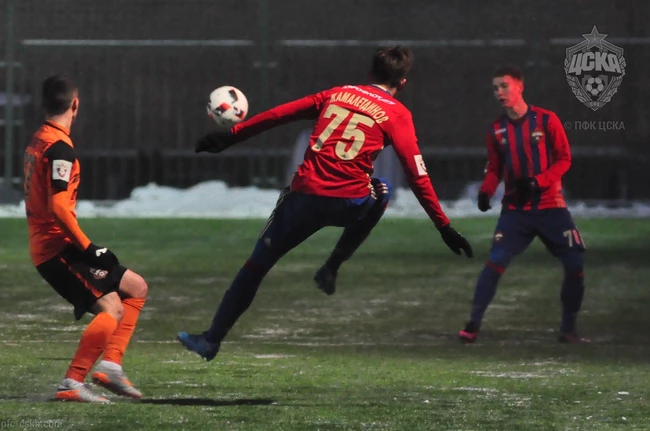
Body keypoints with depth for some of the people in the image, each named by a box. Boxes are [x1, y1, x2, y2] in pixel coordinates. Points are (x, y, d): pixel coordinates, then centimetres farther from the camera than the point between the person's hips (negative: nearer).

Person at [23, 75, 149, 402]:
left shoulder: (37, 142, 15)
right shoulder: (59, 147, -15)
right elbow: (57, 206, -24)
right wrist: (88, 248, -23)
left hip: (44, 248, 10)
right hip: (58, 248, -10)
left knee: (136, 289, 12)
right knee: (111, 308, -17)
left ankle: (110, 364, 5)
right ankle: (72, 384, -20)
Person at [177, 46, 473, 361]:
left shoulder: (338, 94, 17)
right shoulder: (397, 114, 7)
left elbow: (278, 114, 17)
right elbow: (417, 175, 1)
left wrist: (232, 136, 25)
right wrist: (443, 226, 4)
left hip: (304, 196, 2)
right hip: (348, 204, -2)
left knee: (256, 265, 15)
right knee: (382, 190, 32)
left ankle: (212, 340, 14)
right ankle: (332, 268, 19)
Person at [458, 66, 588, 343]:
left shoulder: (546, 120, -4)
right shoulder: (496, 130, 5)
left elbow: (564, 159, -4)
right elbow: (494, 169, 11)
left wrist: (538, 182, -18)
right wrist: (486, 191, -10)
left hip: (550, 206, -1)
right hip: (515, 209, 1)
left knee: (575, 265, -5)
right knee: (496, 261, -15)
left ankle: (568, 329, 10)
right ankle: (473, 324, -9)